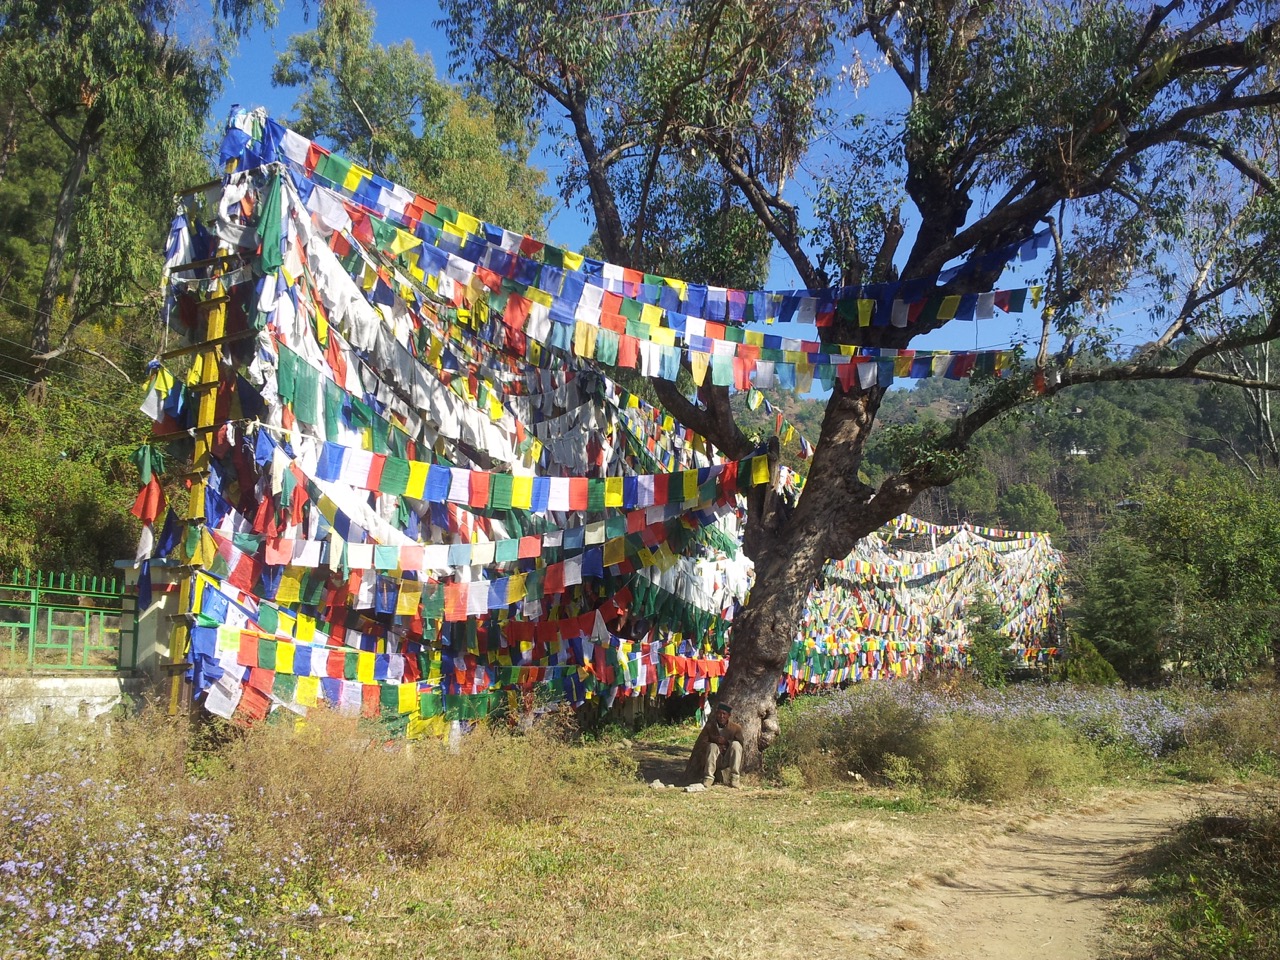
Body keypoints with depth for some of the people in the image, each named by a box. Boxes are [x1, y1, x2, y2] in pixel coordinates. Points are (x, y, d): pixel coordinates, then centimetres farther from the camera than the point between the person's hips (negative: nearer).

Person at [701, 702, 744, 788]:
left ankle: (734, 777, -28)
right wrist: (714, 739, -22)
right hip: (716, 762, 1)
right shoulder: (710, 726, -3)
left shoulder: (736, 728, -6)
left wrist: (727, 742, -23)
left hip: (730, 761, -1)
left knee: (735, 744, -26)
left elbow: (740, 744, -6)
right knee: (712, 746, -27)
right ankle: (709, 777, -28)